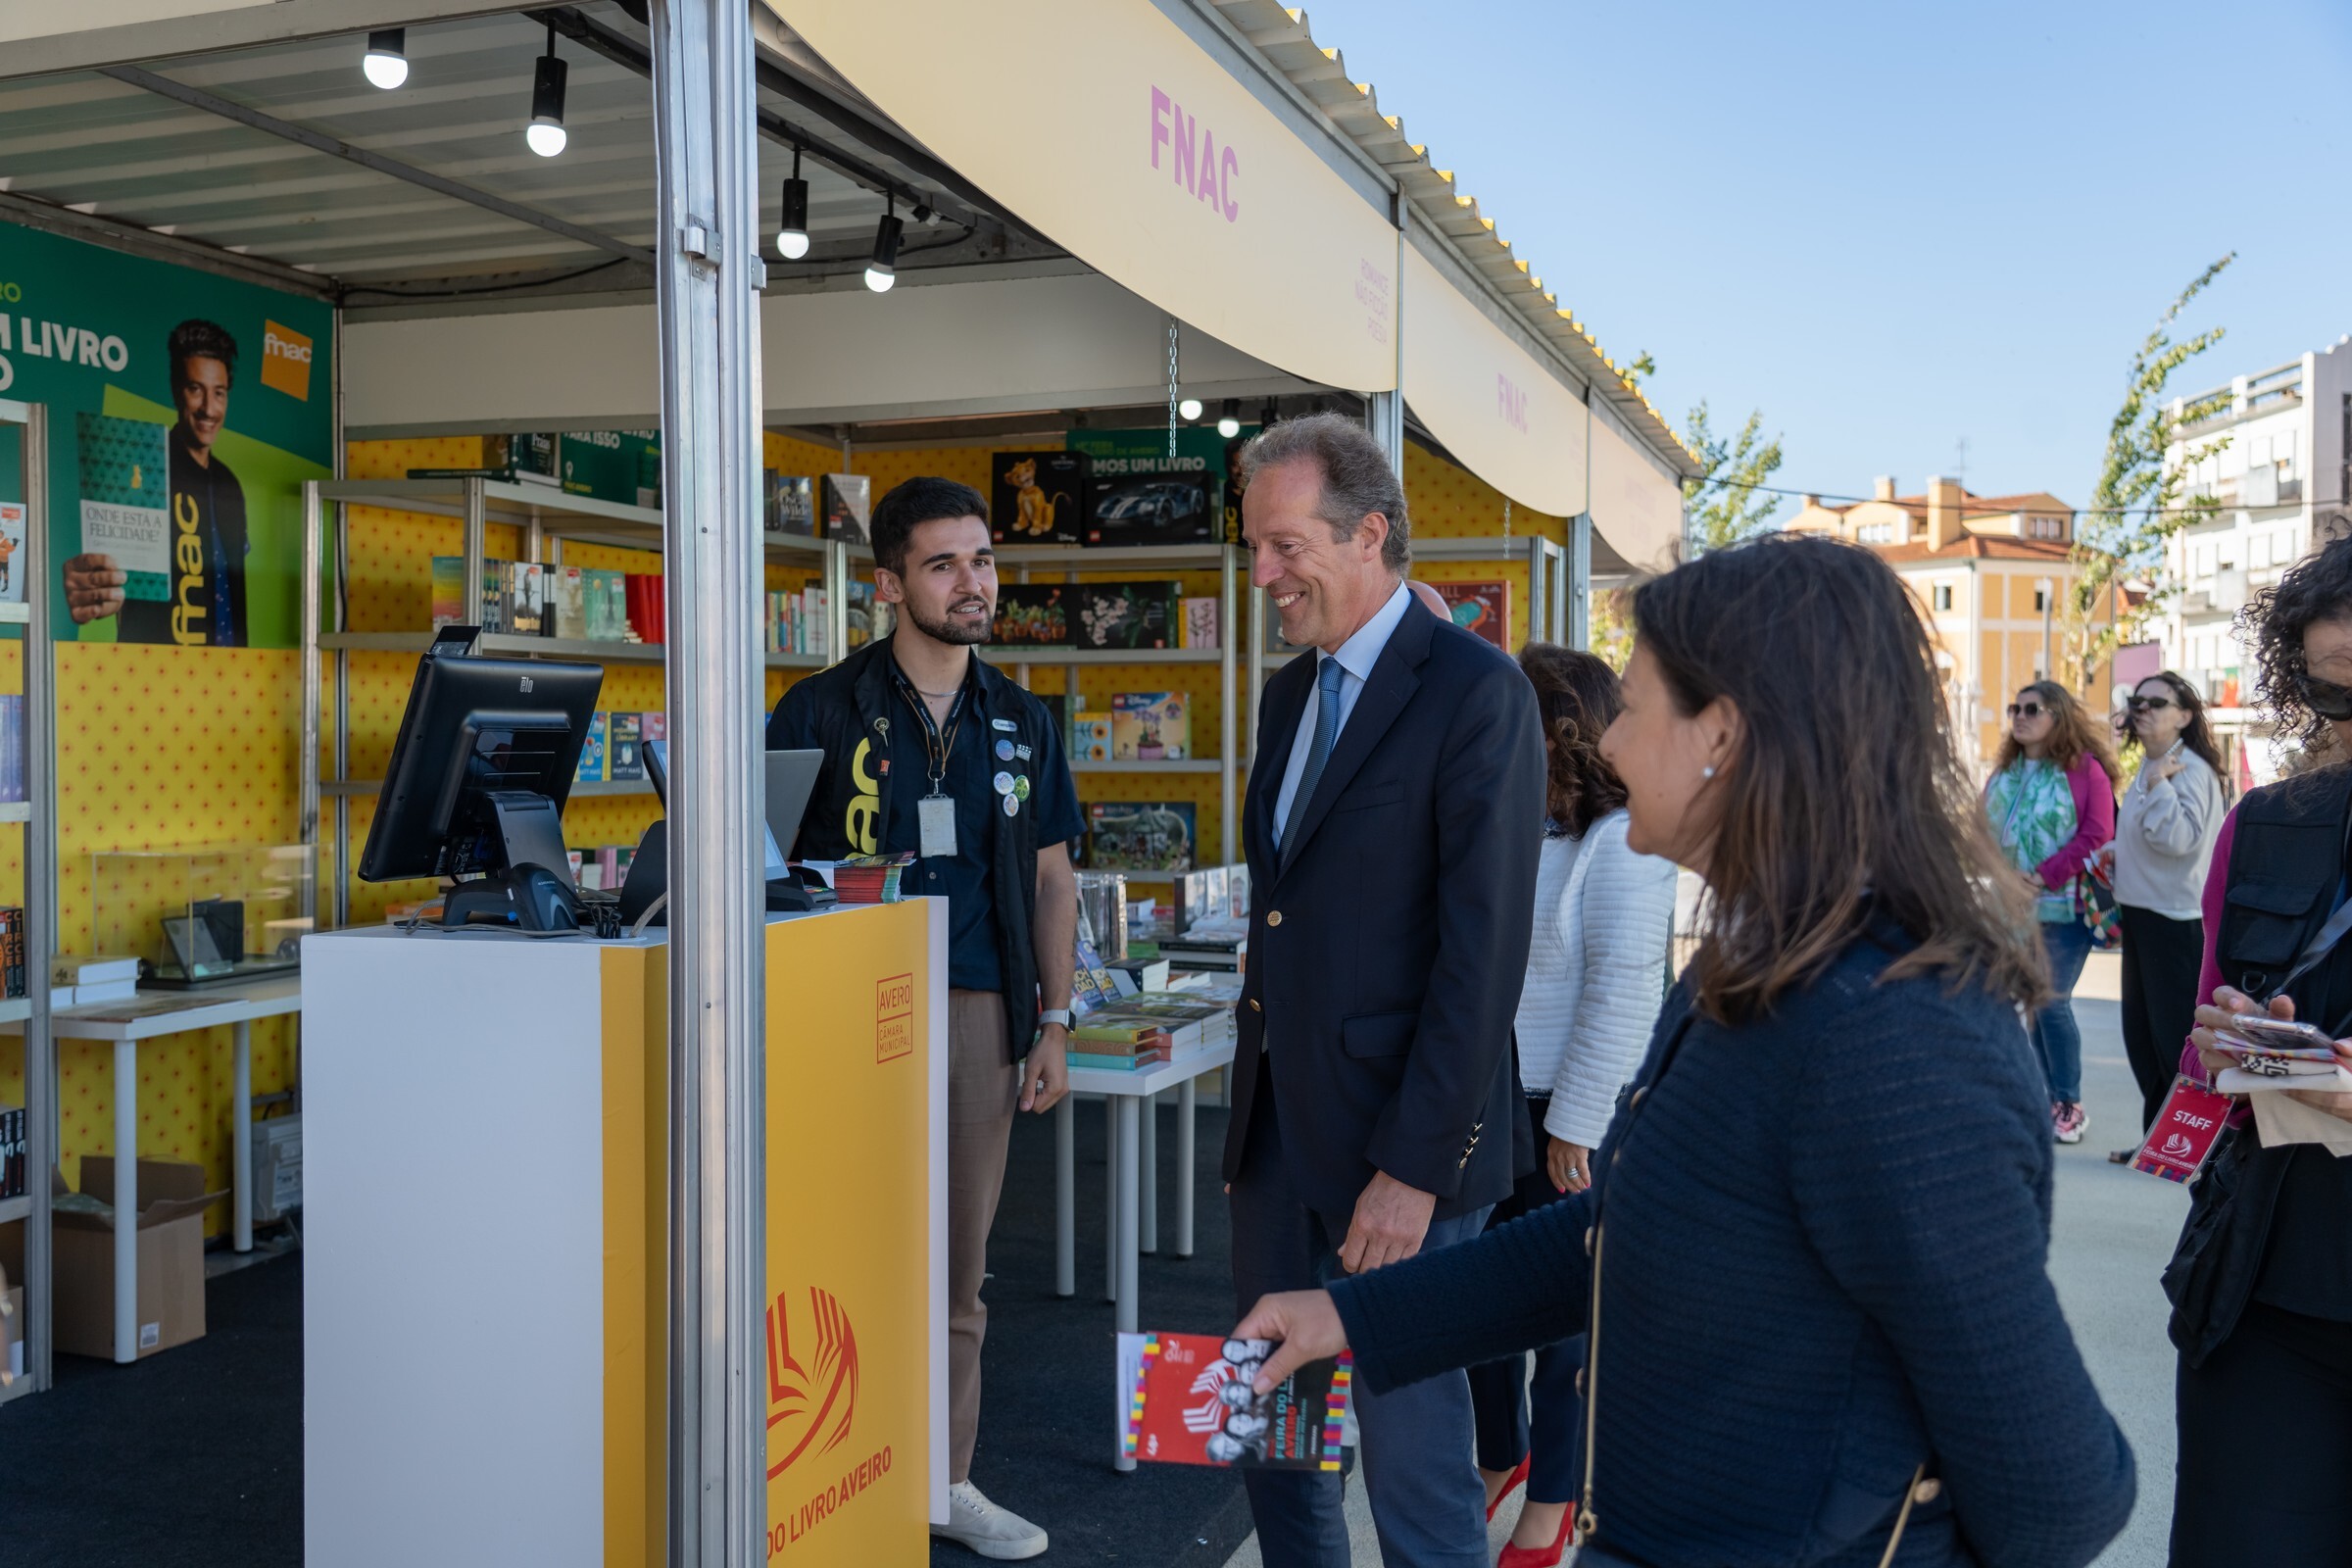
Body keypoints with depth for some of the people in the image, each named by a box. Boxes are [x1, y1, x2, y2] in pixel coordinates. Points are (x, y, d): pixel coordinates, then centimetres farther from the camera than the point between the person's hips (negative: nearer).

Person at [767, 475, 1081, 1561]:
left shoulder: (1021, 725, 10)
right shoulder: (822, 712, -2)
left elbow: (1050, 877, 14)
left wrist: (1054, 1022, 8)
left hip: (979, 1013, 4)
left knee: (959, 1268, 12)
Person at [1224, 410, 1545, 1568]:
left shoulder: (1475, 691, -12)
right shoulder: (1288, 693, 13)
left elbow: (1485, 949, -17)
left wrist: (1413, 1167, -18)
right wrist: (1256, 1094, 14)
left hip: (1397, 1139, -7)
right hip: (1278, 1126, 8)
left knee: (1413, 1459, 3)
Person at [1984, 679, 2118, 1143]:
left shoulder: (2085, 769, -6)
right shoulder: (2004, 771, 13)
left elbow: (2097, 835, -12)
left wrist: (2045, 875, -17)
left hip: (2063, 909, -6)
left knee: (2052, 1003, -8)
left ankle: (2069, 1103, 6)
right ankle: (2047, 1097, 19)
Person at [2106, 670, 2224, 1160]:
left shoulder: (2191, 769, -13)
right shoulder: (2146, 770, 15)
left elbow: (2177, 838, -25)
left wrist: (2161, 784, -23)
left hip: (2177, 921, -10)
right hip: (2141, 915, 10)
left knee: (2174, 1035, -5)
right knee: (2141, 1033, 14)